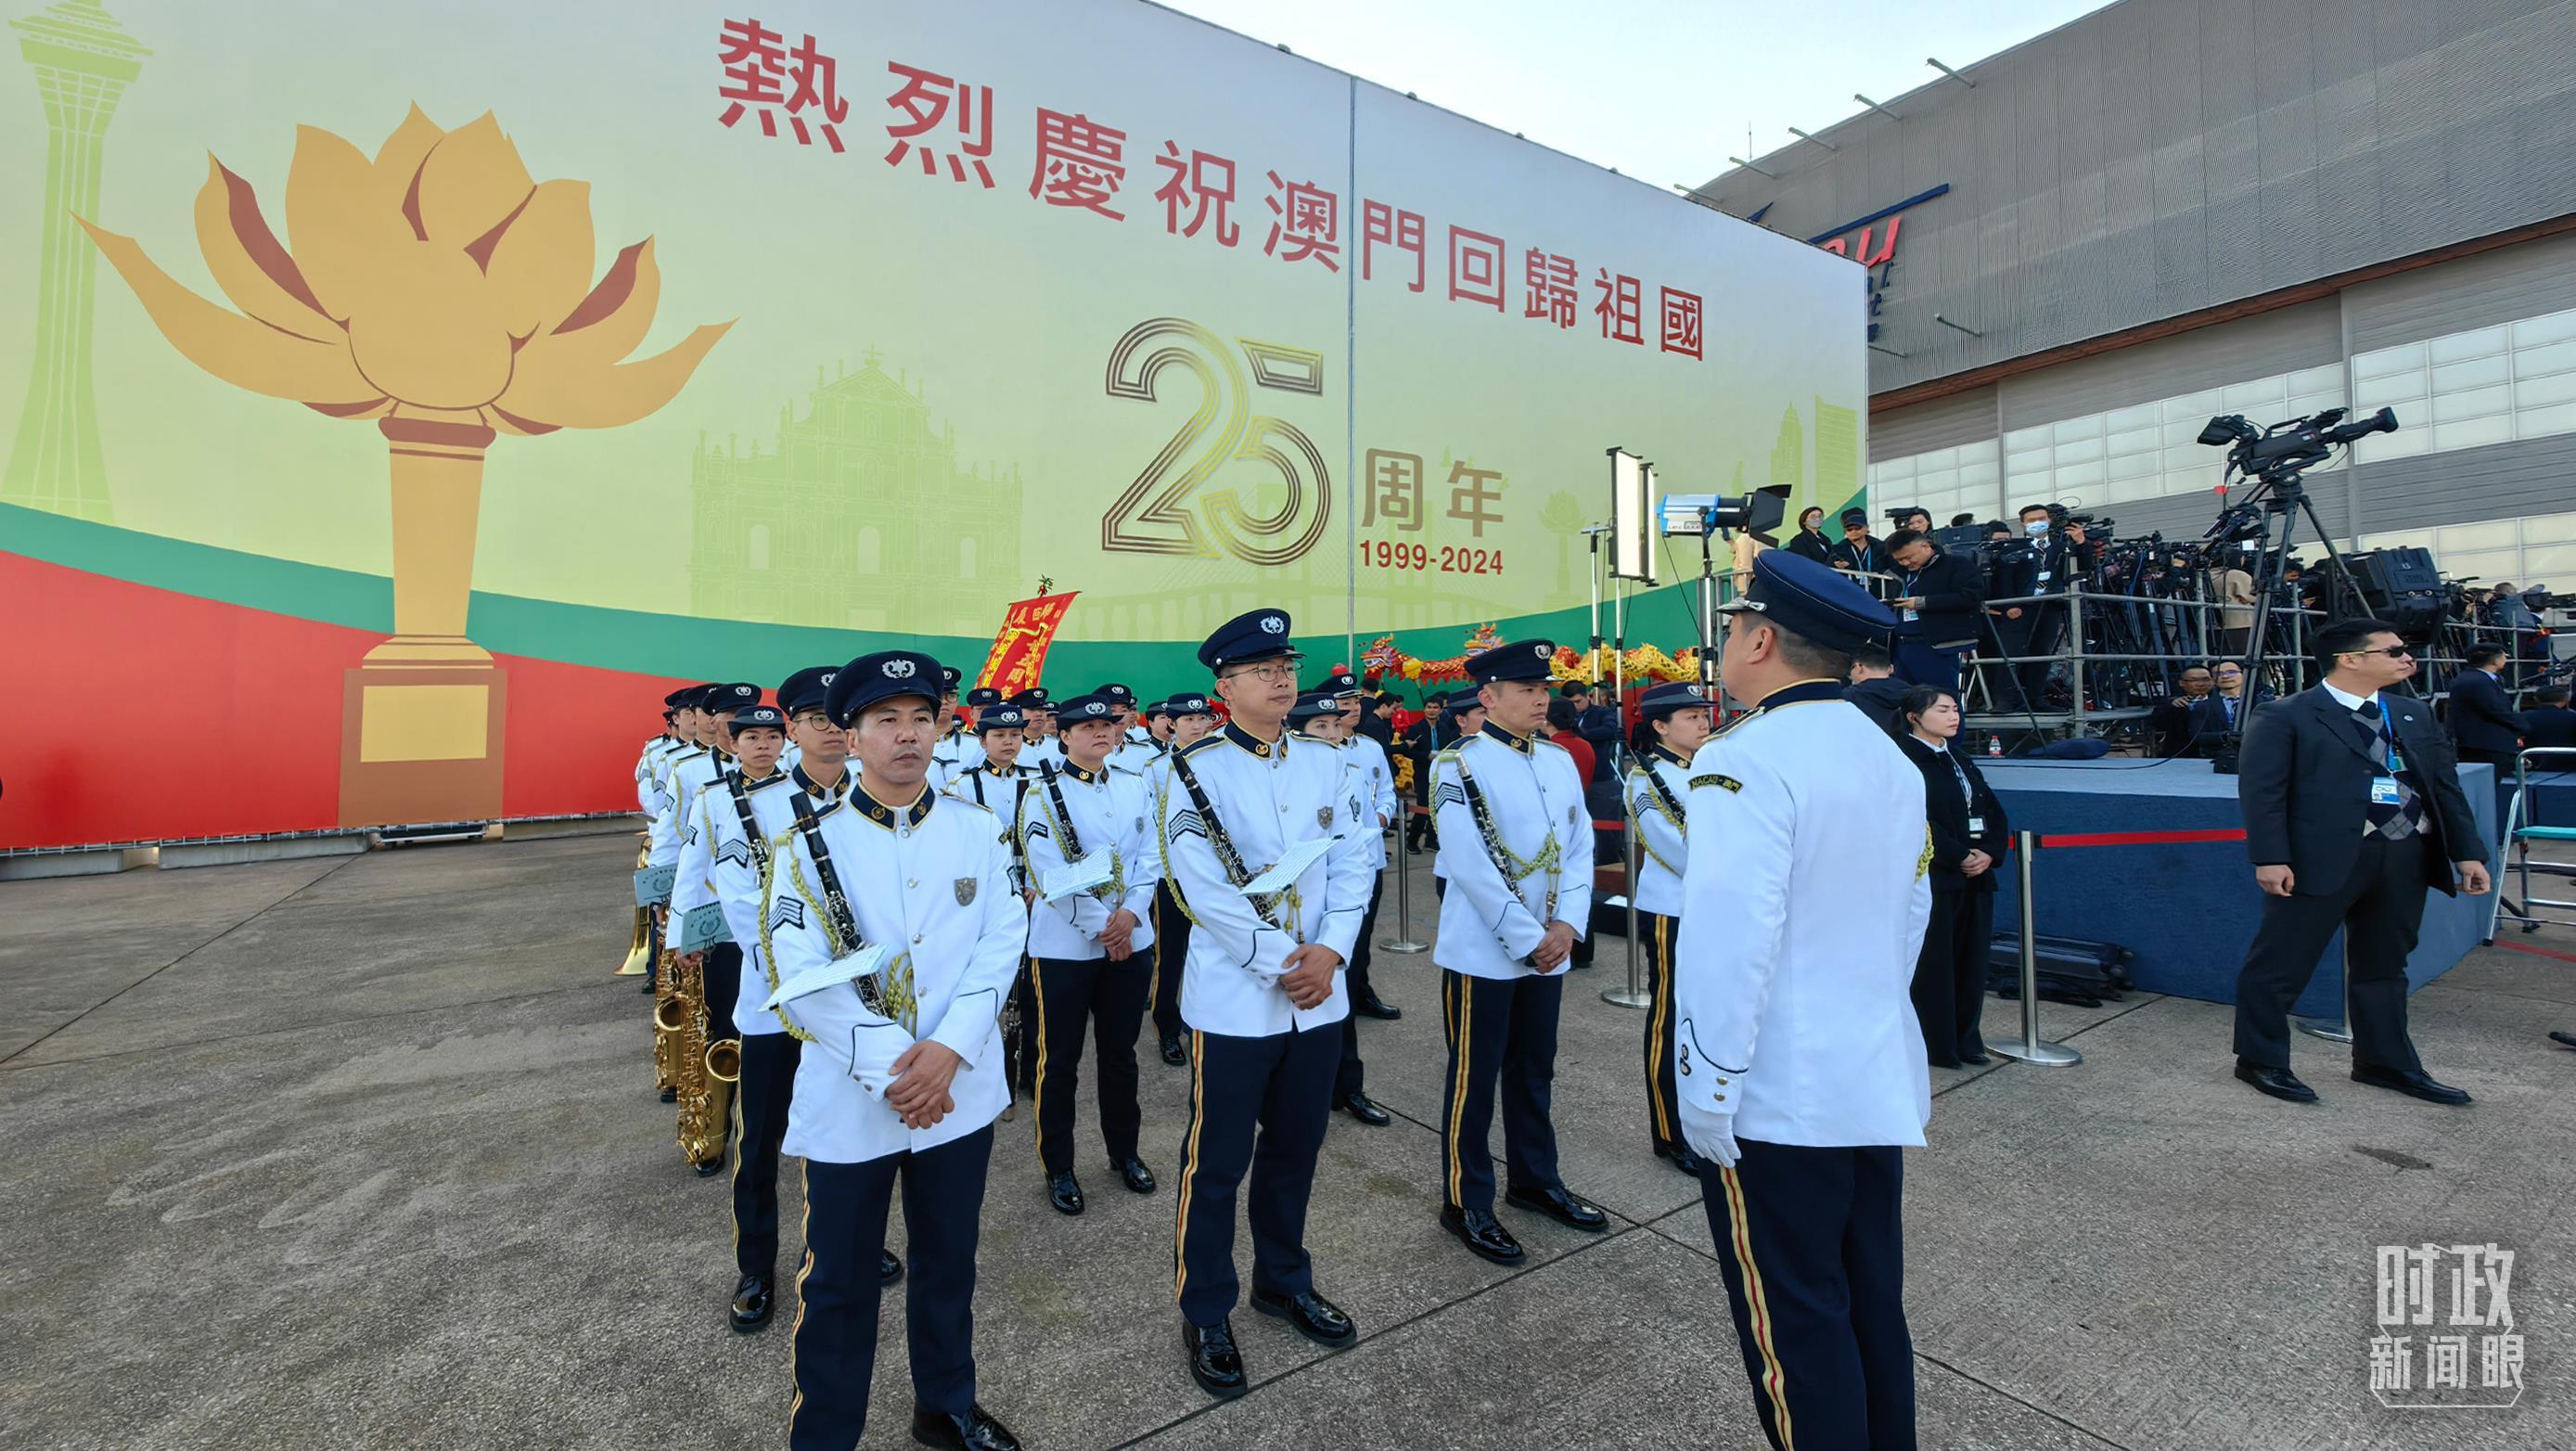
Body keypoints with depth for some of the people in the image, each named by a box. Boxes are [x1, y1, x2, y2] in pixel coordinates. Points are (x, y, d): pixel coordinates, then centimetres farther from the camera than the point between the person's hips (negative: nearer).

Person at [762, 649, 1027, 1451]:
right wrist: (889, 1064, -20)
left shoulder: (980, 829, 0)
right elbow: (800, 973, -13)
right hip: (847, 1099, -2)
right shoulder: (809, 840, -7)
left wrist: (947, 1048, -17)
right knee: (838, 1281, 13)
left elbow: (1001, 944, -4)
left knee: (949, 1261, 20)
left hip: (961, 1090, 3)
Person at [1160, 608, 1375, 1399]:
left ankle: (1285, 1282, 40)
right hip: (1234, 1001, -5)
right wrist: (1280, 964, -17)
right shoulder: (1196, 771, -10)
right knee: (1216, 1163, 8)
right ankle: (1205, 1315, 27)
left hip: (1318, 997, 5)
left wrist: (1330, 951, -10)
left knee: (1295, 1150, 19)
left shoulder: (1324, 762, 6)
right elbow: (1202, 889, -16)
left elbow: (1351, 863, 5)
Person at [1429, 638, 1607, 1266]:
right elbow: (1470, 867, -19)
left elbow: (1579, 847, 6)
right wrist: (1529, 939, -17)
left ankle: (1535, 1179, 36)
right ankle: (1466, 1203, 20)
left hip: (1549, 948, 6)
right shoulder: (1459, 766, -14)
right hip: (1482, 952, -6)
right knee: (1474, 1080, 6)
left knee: (1534, 1071, 19)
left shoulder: (1560, 761, 7)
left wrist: (1566, 925, -7)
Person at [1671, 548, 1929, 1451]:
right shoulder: (1892, 760, 8)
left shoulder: (1745, 759, -19)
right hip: (1880, 1082, 8)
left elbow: (1729, 941, -24)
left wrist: (1707, 1091, -16)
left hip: (1777, 1096, -8)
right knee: (1872, 1303, 20)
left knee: (1794, 1323, 7)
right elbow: (1911, 916, 14)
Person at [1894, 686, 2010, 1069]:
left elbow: (1994, 810, 13)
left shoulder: (1962, 761, 16)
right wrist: (1960, 857, -15)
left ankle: (1966, 1041, 23)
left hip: (1976, 878, 8)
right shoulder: (1906, 761, -11)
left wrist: (1990, 853, -3)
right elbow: (1919, 821, -18)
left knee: (1971, 962, 12)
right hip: (1935, 877, -8)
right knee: (1934, 964, 0)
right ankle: (1936, 1047, 10)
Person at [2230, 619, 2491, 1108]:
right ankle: (2260, 1060, 13)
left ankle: (2385, 1062, 32)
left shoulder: (2415, 714, 15)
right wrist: (2270, 859, -18)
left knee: (2384, 965, 18)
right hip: (2323, 860, -7)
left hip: (2406, 860, 7)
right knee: (2280, 965, 0)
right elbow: (2261, 791, -12)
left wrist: (2467, 852, 10)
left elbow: (2446, 786, 16)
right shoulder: (2285, 717, -7)